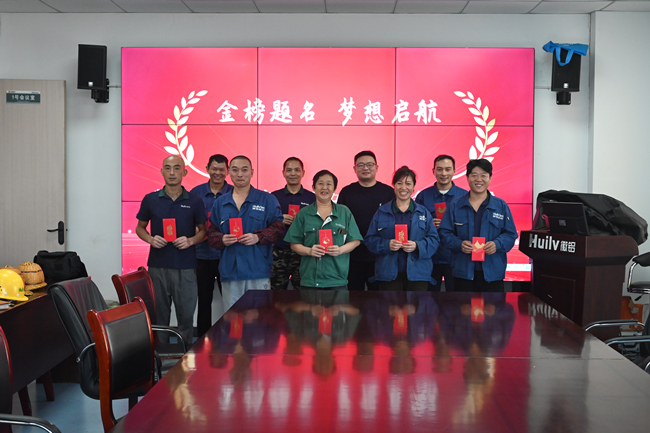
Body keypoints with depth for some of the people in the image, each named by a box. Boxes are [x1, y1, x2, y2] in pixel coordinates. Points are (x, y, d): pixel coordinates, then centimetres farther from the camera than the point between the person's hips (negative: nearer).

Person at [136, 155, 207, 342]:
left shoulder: (195, 201, 3)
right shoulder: (150, 199, 5)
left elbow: (203, 230, 10)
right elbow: (140, 227, 14)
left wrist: (190, 241, -10)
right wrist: (150, 239, -6)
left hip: (186, 267, -1)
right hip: (157, 265, 1)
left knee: (186, 315, 2)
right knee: (158, 315, 8)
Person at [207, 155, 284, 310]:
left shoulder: (267, 200, 4)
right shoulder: (220, 203, 13)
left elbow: (278, 226, -1)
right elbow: (211, 233, 12)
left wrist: (258, 237, -16)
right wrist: (222, 239, -9)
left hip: (258, 270, -3)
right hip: (229, 271, 3)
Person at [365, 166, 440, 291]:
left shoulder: (423, 212, 10)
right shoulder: (382, 212, 8)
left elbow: (434, 239, 5)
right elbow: (370, 239, 5)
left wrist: (417, 246, -13)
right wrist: (387, 245, -13)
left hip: (417, 274, 1)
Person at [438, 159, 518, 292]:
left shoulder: (501, 206, 8)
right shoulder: (455, 206, 8)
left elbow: (510, 234, 7)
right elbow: (445, 233, 5)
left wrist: (497, 245, -14)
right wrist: (459, 244, -14)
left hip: (492, 272, 0)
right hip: (463, 272, 0)